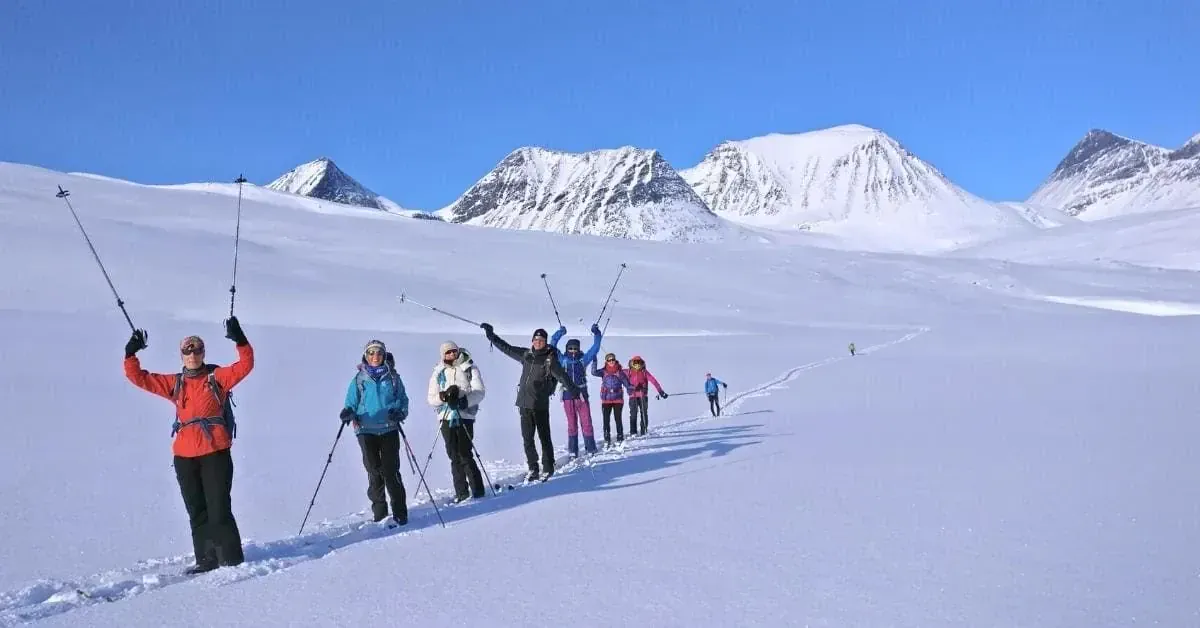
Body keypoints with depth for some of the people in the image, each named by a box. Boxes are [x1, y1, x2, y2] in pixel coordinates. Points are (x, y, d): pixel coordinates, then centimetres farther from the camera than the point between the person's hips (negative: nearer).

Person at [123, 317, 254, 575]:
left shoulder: (217, 377, 2)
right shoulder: (174, 383, 11)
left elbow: (245, 365, -10)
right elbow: (139, 378, 12)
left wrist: (240, 340, -21)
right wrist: (131, 354, 0)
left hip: (216, 452, -4)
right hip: (184, 455, 5)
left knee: (218, 509, -5)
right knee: (197, 512, 10)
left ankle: (232, 560, 3)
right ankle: (206, 560, 18)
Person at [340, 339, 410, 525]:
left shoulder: (393, 377, 6)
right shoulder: (359, 379, 7)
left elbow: (403, 399, 8)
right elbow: (352, 403, 7)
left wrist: (400, 412, -12)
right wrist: (348, 413, -14)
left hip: (389, 430, -1)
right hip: (367, 431, 1)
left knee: (391, 471, -6)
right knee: (374, 471, 2)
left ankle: (400, 512, 2)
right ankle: (379, 511, 14)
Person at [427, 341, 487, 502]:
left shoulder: (470, 368, 3)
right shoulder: (438, 372, 11)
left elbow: (479, 392, -5)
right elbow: (431, 398, 7)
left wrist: (463, 400, -21)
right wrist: (444, 396, -14)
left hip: (465, 416, -3)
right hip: (446, 417, 4)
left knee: (465, 454, -9)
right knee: (454, 456, 6)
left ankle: (477, 489, 0)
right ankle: (461, 492, 13)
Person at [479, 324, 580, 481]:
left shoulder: (550, 359, -4)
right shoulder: (526, 355, 10)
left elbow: (562, 375, -14)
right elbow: (506, 348, 19)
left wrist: (573, 389, -28)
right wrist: (491, 334, 20)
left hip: (540, 405, -5)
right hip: (524, 403, 5)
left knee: (544, 437, 2)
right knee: (527, 438, 6)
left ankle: (548, 468, 12)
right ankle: (533, 469, 15)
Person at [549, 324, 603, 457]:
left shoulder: (583, 359, 5)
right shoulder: (563, 360, 5)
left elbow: (595, 348, 6)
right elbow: (552, 346, 4)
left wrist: (596, 334, -2)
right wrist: (559, 333, -3)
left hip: (582, 395, 0)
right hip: (568, 396, 0)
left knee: (587, 423, -1)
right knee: (572, 424, 5)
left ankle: (591, 448, 8)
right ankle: (573, 451, 11)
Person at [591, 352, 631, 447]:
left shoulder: (620, 372, 2)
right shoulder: (604, 371, 4)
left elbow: (626, 383, 1)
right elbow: (594, 372, -12)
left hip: (618, 399, -1)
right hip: (606, 400, 1)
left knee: (618, 419, -1)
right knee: (606, 420, -2)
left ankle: (620, 438, 8)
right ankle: (607, 440, 5)